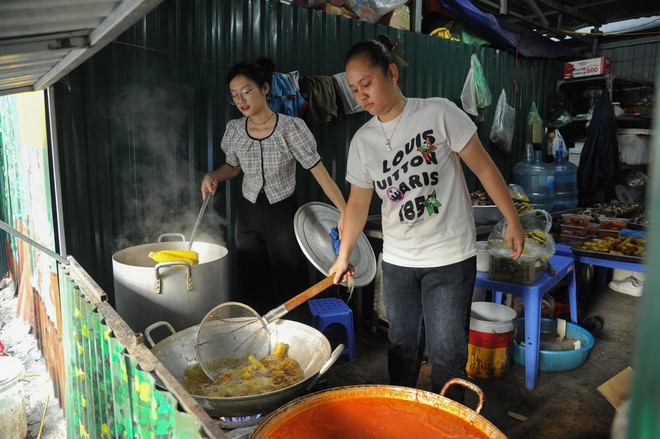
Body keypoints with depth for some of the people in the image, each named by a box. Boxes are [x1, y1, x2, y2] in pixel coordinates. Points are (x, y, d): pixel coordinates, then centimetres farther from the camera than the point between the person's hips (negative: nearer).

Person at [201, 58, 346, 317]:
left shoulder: (290, 128, -16)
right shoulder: (234, 130, -4)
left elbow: (319, 171, -16)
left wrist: (345, 212, -20)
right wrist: (212, 176, -8)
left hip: (283, 215, -4)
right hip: (248, 215, 4)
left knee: (290, 287, 5)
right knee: (252, 287, 13)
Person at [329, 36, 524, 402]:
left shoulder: (439, 113, -9)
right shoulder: (362, 141, 3)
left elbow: (483, 168, -5)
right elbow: (358, 203, 9)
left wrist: (513, 221, -4)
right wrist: (343, 257, 11)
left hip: (450, 257, -3)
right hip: (397, 261, 4)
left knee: (446, 352, 3)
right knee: (402, 344, 16)